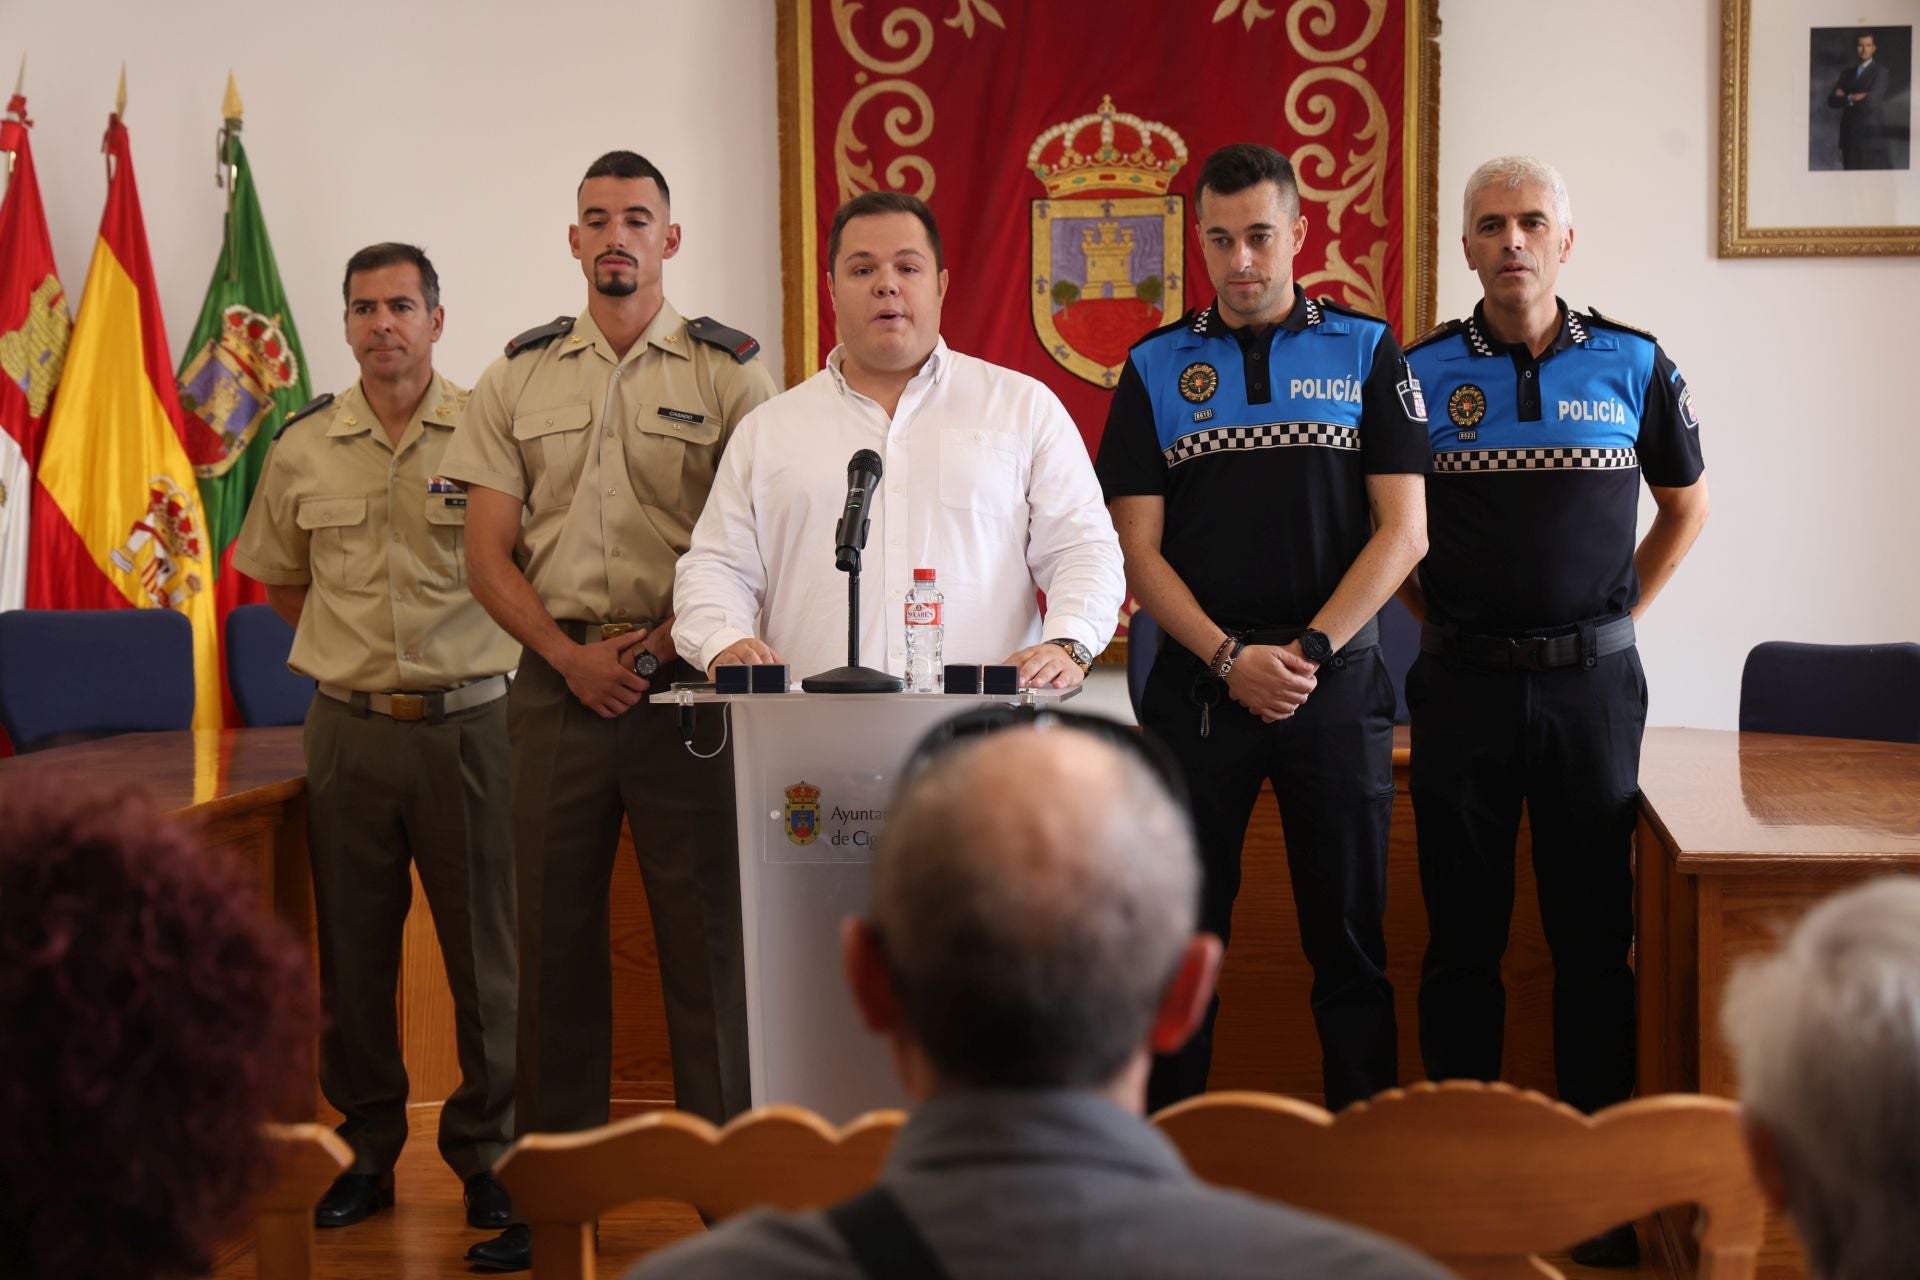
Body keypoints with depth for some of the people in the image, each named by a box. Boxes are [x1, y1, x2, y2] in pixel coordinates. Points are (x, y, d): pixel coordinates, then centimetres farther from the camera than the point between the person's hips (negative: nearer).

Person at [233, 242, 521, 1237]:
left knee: (485, 951, 2)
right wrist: (357, 648, 11)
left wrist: (461, 648, 2)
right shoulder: (302, 448, 5)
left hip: (465, 723, -3)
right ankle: (368, 1149, 23)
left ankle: (485, 1154, 16)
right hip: (347, 730, 3)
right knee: (353, 951, 10)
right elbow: (275, 578, 20)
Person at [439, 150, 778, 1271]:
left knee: (708, 930, -1)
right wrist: (570, 655, -6)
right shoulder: (521, 375, 10)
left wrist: (666, 643, -12)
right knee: (555, 928, 7)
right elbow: (489, 555, 8)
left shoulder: (730, 369, 3)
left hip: (686, 677, -3)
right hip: (560, 677, 3)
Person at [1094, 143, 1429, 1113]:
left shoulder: (1367, 351, 5)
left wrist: (1307, 652, -10)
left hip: (1337, 682, 0)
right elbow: (1138, 548, 2)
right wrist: (1230, 659, -10)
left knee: (1349, 935, 5)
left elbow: (1402, 531, -1)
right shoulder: (1156, 367, 7)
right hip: (1196, 684, 1)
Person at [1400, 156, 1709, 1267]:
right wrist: (1437, 620, 4)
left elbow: (1687, 506, 16)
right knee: (1463, 936, 6)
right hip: (1464, 685, 0)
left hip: (1592, 682, 0)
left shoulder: (1635, 367, 3)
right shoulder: (1421, 372, 1)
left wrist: (1619, 617, 8)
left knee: (1597, 937, 4)